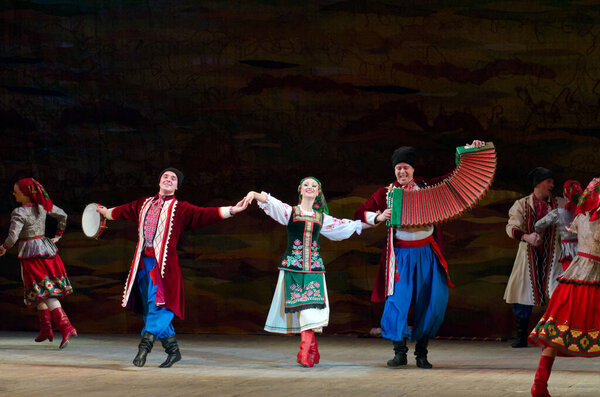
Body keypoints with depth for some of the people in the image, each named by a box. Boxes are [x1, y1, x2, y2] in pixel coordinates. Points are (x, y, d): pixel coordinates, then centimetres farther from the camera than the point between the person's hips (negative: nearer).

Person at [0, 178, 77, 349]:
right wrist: (58, 235, 24)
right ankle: (46, 330, 22)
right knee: (42, 292, 18)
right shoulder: (42, 205, 2)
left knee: (44, 293, -8)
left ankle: (66, 328, -20)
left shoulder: (19, 213, -18)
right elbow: (62, 215, 14)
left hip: (31, 253, -7)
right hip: (46, 249, 7)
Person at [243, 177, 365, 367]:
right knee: (302, 309, -7)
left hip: (314, 267, 3)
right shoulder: (290, 212, 4)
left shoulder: (322, 218, 15)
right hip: (293, 266, -2)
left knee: (310, 309, -8)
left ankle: (306, 354, -4)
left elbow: (344, 226, 28)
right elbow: (271, 203, -13)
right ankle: (310, 352, 0)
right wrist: (255, 194, -33)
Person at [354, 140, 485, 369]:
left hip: (427, 254, 2)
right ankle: (400, 352, 0)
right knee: (398, 298, -11)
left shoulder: (426, 188, 8)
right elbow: (361, 213, 1)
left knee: (433, 301, -1)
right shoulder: (386, 194, 3)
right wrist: (378, 217, -18)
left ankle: (421, 352, 10)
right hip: (401, 255, -2)